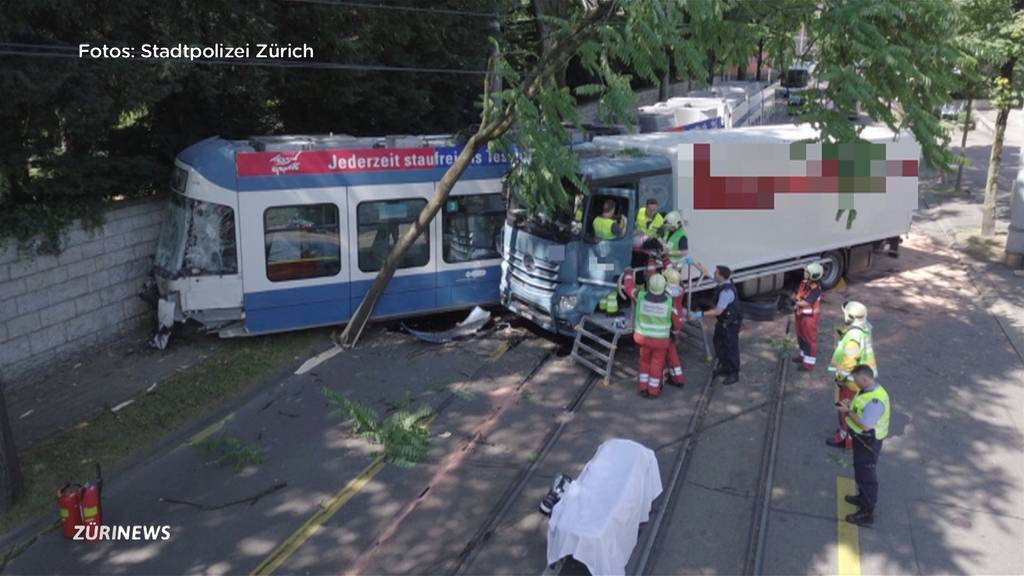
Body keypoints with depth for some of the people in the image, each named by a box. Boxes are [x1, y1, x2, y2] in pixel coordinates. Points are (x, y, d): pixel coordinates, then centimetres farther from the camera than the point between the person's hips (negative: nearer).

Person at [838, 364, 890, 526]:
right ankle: (863, 497, 48)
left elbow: (865, 425, -32)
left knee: (866, 476, 3)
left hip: (868, 442, -10)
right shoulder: (867, 389, -1)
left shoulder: (876, 400, -32)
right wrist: (850, 404, -2)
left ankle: (867, 514, 16)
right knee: (860, 470, 27)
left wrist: (848, 412, -24)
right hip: (860, 438, 10)